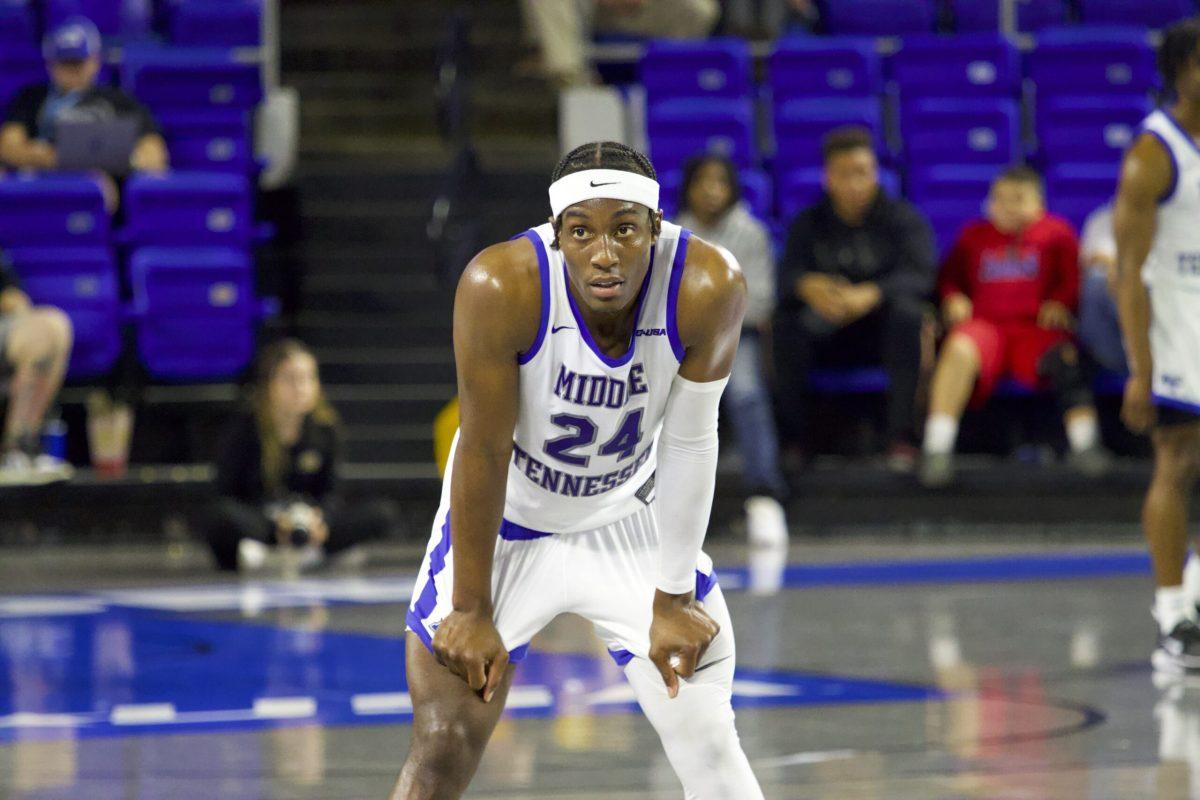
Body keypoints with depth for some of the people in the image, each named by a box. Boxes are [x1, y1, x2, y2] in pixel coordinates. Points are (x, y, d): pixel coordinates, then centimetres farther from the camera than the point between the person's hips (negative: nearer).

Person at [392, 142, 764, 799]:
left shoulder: (708, 288, -27)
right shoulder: (502, 286, -32)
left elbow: (688, 445, -16)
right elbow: (484, 451, -23)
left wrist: (673, 599, -10)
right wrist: (472, 611, -16)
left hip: (628, 519, 2)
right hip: (504, 521, -2)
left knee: (708, 743, -1)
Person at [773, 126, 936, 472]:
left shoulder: (903, 218, -2)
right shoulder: (808, 224, 5)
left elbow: (920, 275, -19)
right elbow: (788, 278, -10)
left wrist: (870, 294, -40)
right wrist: (808, 286, -37)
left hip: (884, 332, -1)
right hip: (829, 333, 1)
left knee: (907, 309, -34)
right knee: (787, 320, -29)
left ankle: (901, 435, -34)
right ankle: (791, 437, -24)